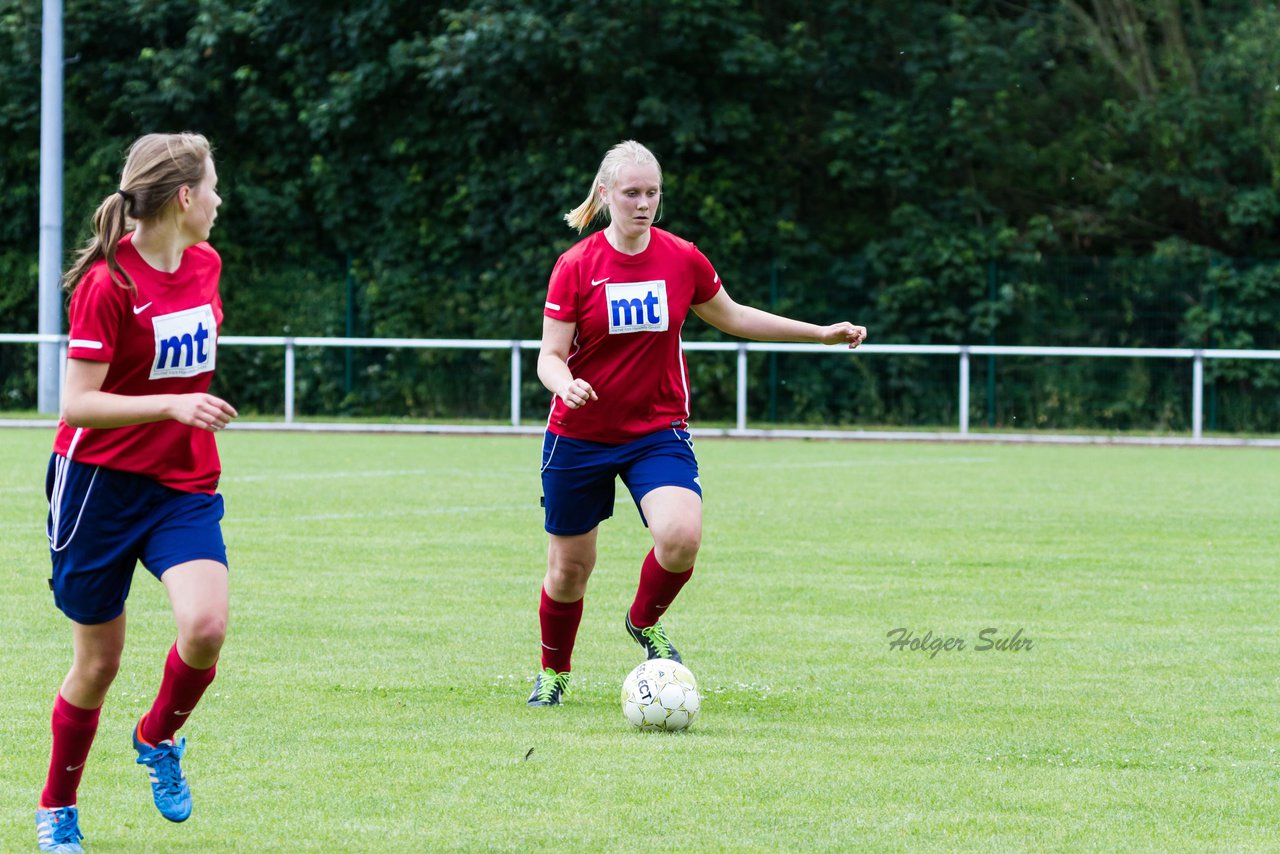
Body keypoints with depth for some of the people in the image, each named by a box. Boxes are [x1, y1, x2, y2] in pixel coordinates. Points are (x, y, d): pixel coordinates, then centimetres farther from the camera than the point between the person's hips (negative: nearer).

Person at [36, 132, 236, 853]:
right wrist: (172, 405, -30)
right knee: (98, 663, 4)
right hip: (101, 482, -5)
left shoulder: (205, 265, 5)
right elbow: (77, 403, -20)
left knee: (205, 626, -20)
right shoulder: (108, 282, -16)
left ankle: (158, 740, 10)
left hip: (186, 483, 5)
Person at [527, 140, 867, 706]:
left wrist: (821, 333, 14)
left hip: (658, 432, 1)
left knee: (681, 537, -25)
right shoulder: (576, 266, -9)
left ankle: (645, 623, 6)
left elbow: (732, 317, 15)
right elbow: (551, 354, -8)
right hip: (579, 436, -1)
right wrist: (564, 383, -32)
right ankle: (553, 673, 33)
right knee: (569, 568, 5)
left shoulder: (682, 259, -2)